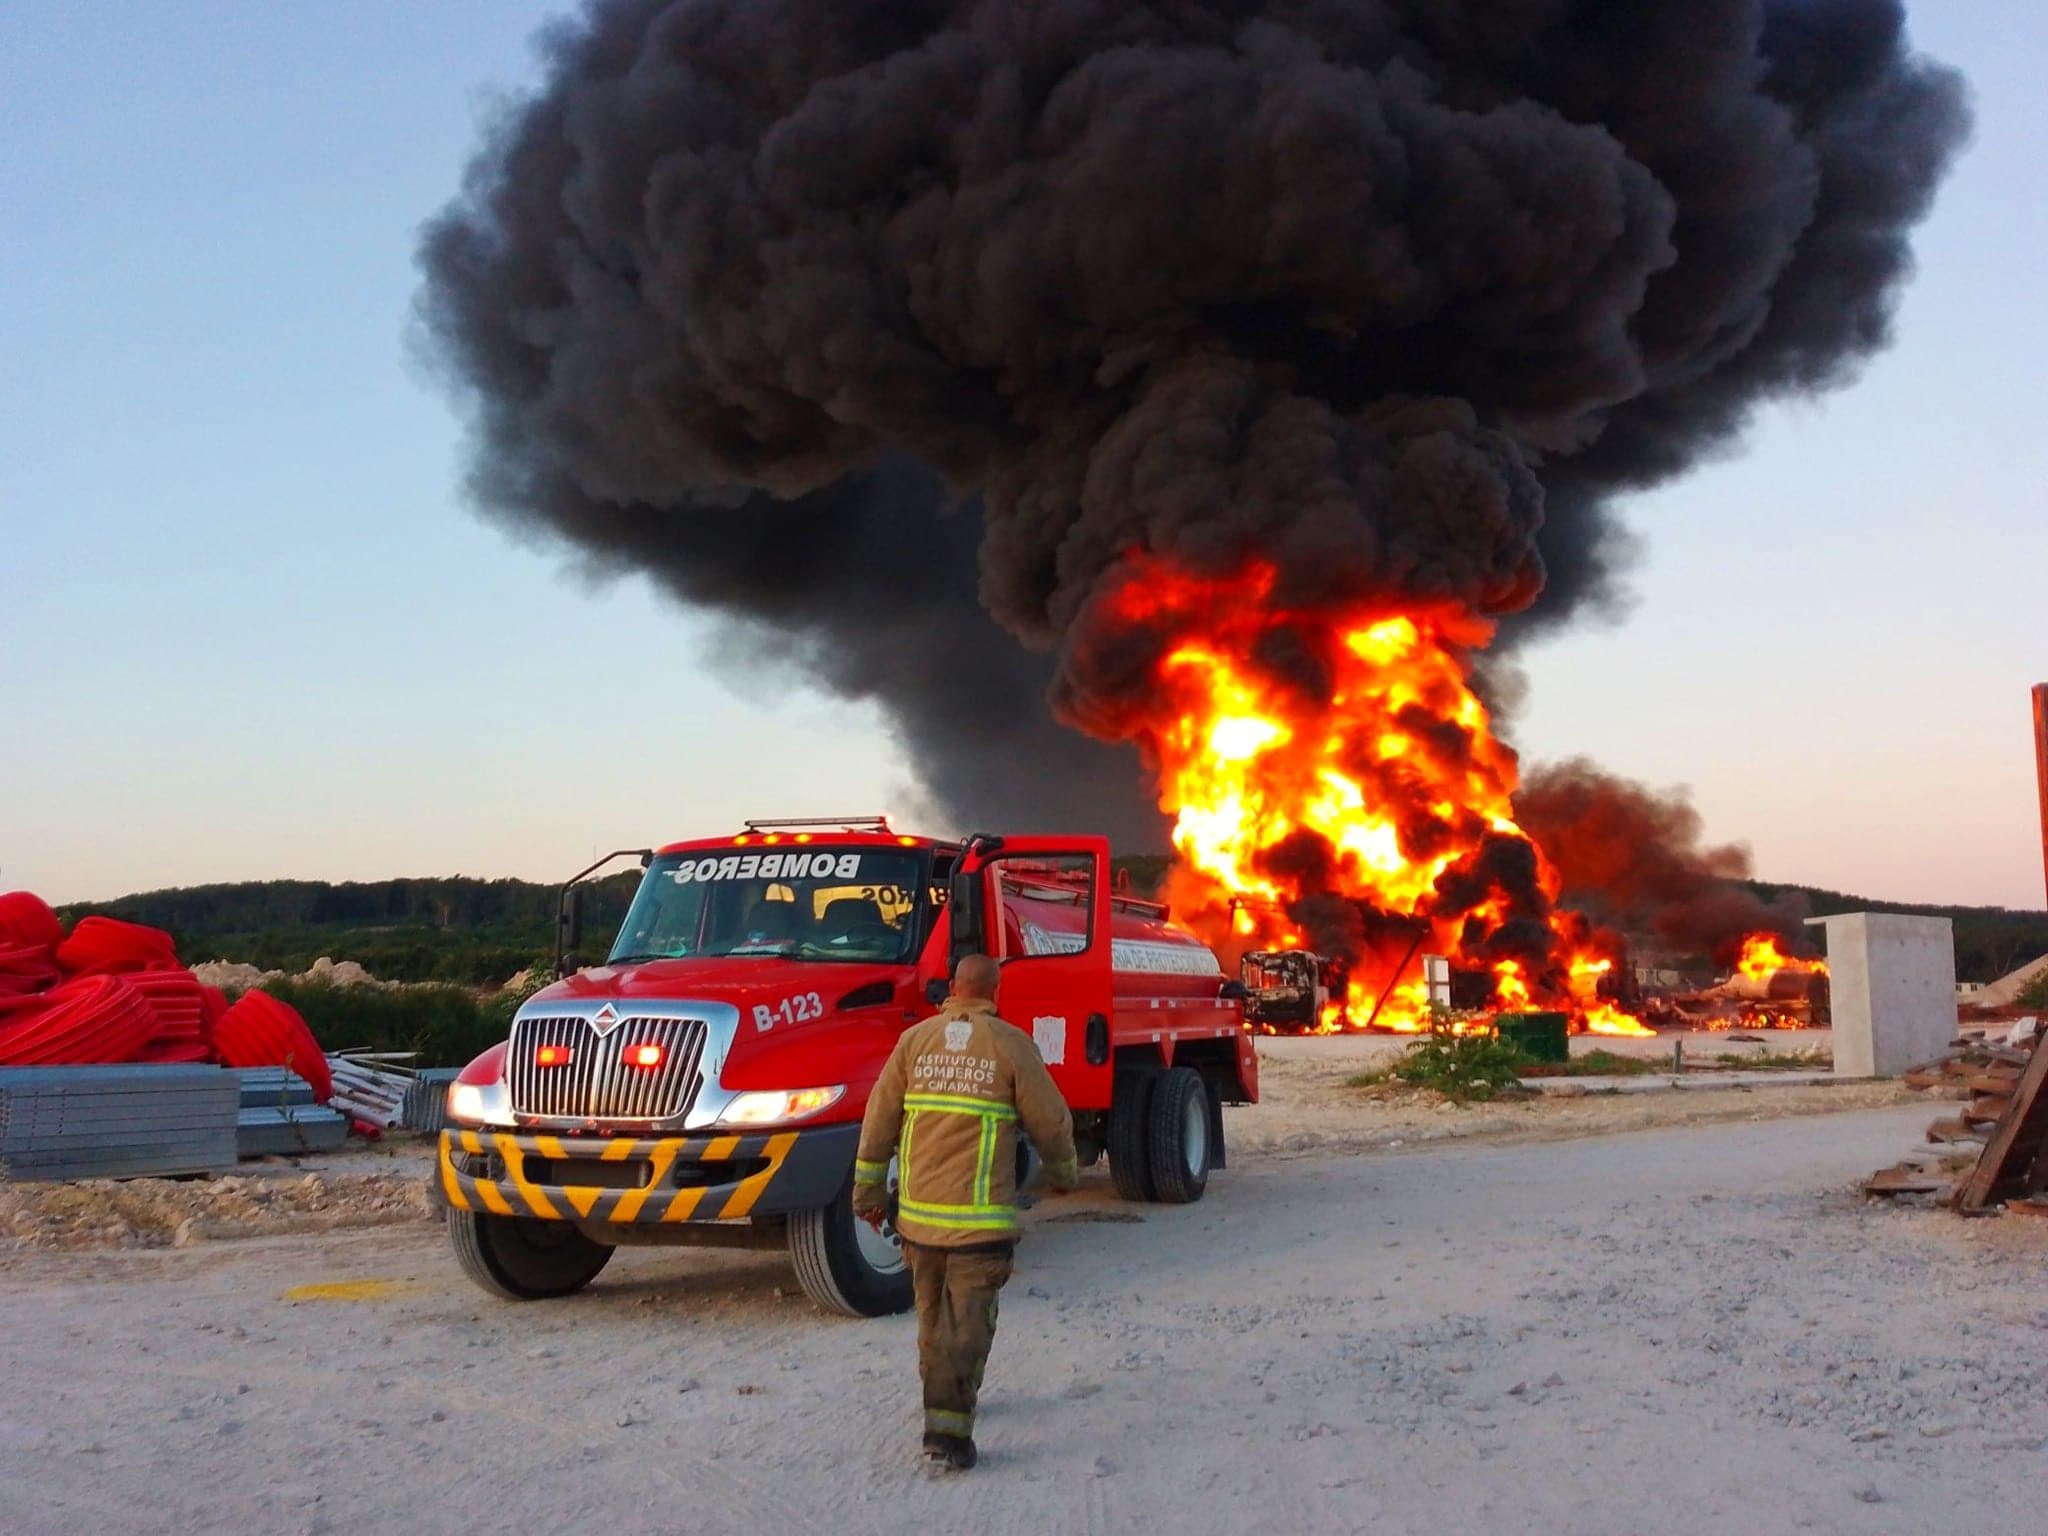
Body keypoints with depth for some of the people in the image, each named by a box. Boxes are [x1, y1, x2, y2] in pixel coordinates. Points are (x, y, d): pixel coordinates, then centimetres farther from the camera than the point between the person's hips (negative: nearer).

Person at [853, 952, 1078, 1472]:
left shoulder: (915, 1039, 4)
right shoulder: (1010, 1044, -6)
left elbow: (879, 1121, 7)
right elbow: (1050, 1121, 1)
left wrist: (869, 1190, 16)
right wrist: (1064, 1173, 20)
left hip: (917, 1211, 4)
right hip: (980, 1216, -4)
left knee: (933, 1312, 21)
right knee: (967, 1322, -2)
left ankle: (944, 1397, 39)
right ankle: (946, 1434, -8)